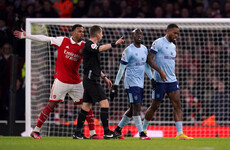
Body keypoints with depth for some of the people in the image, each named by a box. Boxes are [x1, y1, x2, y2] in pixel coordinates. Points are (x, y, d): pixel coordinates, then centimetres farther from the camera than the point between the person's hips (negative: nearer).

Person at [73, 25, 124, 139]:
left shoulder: (92, 46, 20)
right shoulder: (89, 45, -11)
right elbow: (100, 49, -34)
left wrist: (104, 77, 25)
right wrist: (114, 44, -40)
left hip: (90, 80, 10)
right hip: (91, 80, -10)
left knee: (86, 106, 9)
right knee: (104, 103, -11)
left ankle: (78, 133, 9)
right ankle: (106, 132, -11)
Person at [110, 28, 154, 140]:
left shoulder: (144, 49, 12)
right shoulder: (128, 51, -10)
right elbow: (121, 69, -10)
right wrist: (115, 86, -12)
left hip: (140, 83, 8)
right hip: (131, 82, -8)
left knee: (133, 109, 10)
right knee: (136, 106, -12)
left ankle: (118, 129, 22)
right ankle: (141, 133, -12)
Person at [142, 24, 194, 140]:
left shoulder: (173, 46, 16)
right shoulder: (158, 43, -9)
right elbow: (149, 59, -14)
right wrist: (160, 71, -23)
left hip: (172, 80, 7)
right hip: (160, 81, -7)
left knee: (177, 105, -6)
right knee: (155, 106, 2)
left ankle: (180, 134, -12)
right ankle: (143, 129, 22)